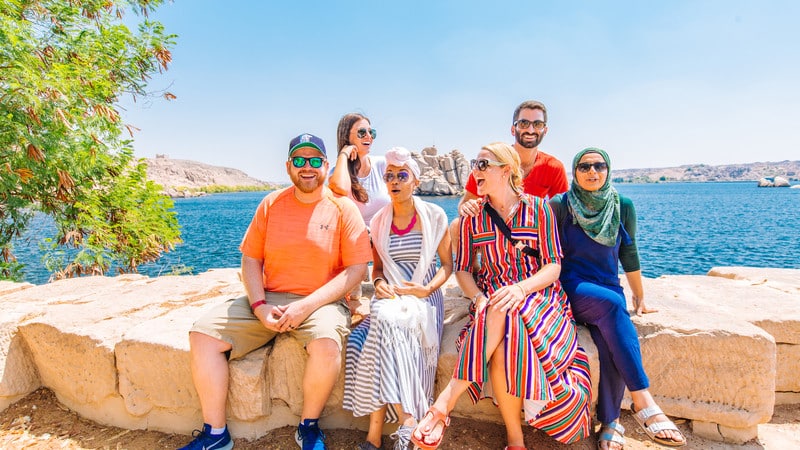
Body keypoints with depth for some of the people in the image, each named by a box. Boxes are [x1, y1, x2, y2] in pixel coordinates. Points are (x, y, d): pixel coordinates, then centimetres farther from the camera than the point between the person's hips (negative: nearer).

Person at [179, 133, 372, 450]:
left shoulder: (343, 208, -2)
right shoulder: (271, 204, 9)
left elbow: (356, 270, -8)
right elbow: (250, 259, 9)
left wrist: (307, 306, -17)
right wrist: (259, 306, -9)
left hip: (321, 302, -4)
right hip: (269, 299, 4)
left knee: (327, 343, -35)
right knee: (203, 333, -11)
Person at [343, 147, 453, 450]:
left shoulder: (434, 216, 3)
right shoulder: (379, 221, 11)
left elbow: (447, 265, 5)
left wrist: (425, 289, -12)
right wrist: (379, 283, -4)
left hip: (424, 298, -3)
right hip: (389, 297, 3)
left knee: (385, 322, -34)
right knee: (383, 321, -33)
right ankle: (407, 419, -24)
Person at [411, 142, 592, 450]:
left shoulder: (538, 209, 0)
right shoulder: (472, 217, 7)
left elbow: (554, 266, -3)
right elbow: (462, 269, 6)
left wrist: (520, 288, -23)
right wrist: (479, 298, -15)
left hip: (537, 294, -1)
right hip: (492, 296, 2)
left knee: (506, 315, -37)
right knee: (502, 343, -33)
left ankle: (446, 400, -29)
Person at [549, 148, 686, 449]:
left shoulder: (623, 207, 6)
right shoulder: (560, 206, -3)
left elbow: (629, 255, 15)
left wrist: (640, 298, 21)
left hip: (609, 288, 3)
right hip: (572, 288, -3)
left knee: (610, 341, -29)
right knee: (612, 304, -34)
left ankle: (609, 422, -14)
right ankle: (642, 401, -29)